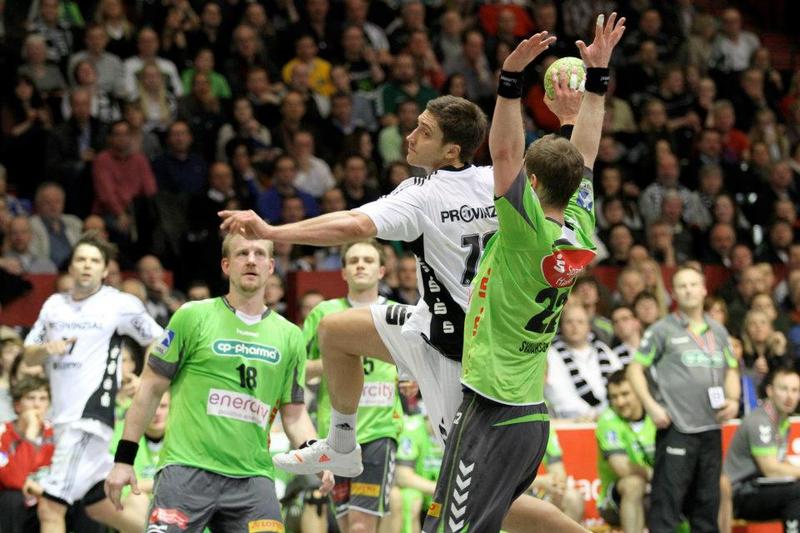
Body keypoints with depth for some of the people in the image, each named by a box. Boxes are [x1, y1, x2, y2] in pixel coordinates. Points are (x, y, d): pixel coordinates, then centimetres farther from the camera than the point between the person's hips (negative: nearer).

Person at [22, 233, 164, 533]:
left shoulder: (120, 305, -5)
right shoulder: (55, 305, 12)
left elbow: (159, 344, 1)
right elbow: (29, 356, 16)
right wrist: (46, 349, -5)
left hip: (90, 417, -8)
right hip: (65, 417, 8)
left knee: (50, 508, -14)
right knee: (99, 506, 17)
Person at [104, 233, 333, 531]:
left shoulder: (289, 336, 14)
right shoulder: (193, 317, 4)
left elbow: (294, 415, 17)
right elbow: (151, 388, 5)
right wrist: (123, 458, 0)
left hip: (253, 477, 3)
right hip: (187, 469, -3)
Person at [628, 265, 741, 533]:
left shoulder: (718, 331, 16)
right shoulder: (663, 330, 1)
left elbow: (731, 370, 25)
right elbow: (635, 369, 2)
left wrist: (733, 400, 6)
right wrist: (651, 406, -10)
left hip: (711, 428, 5)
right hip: (676, 428, -5)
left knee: (707, 501, 9)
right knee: (667, 500, -10)